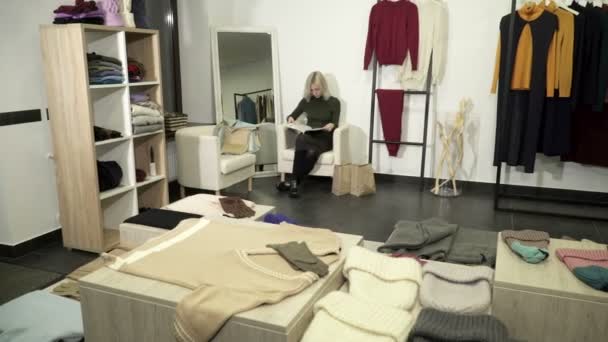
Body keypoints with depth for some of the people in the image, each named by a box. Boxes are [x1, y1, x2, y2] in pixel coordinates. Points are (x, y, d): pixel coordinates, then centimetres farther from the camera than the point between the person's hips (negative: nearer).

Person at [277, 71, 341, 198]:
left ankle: (293, 182, -30)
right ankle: (294, 183, -40)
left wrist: (331, 125, -24)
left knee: (311, 152, -39)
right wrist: (290, 118, -5)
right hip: (308, 136, 2)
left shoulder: (333, 102, 5)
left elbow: (335, 123, 1)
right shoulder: (306, 101, 13)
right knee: (300, 138, -38)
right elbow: (293, 115, 20)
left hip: (324, 138, -2)